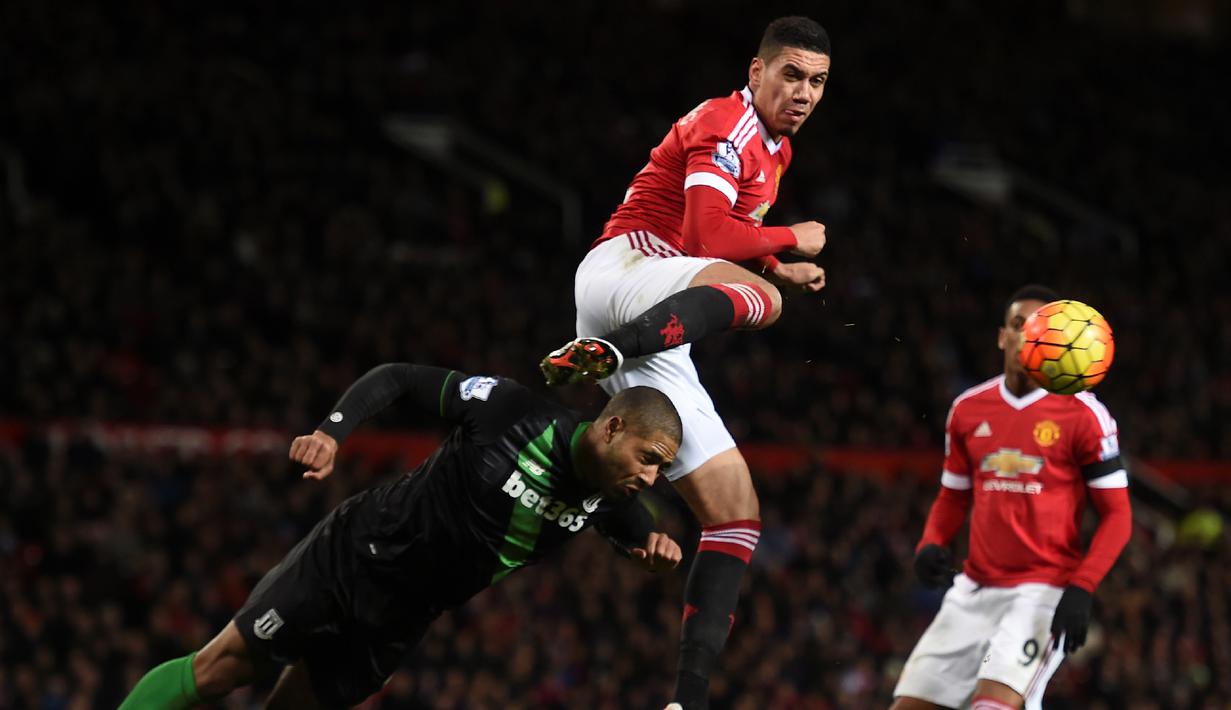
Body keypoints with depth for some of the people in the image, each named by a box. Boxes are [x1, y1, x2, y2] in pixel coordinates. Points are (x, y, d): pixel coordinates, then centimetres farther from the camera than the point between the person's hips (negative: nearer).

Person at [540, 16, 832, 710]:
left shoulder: (773, 147, 25)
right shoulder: (728, 126, -5)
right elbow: (708, 238, -19)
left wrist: (776, 265, 22)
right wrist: (792, 241, -3)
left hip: (654, 329, 9)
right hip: (622, 268, -9)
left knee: (737, 510, 2)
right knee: (760, 298, -40)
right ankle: (600, 354, -57)